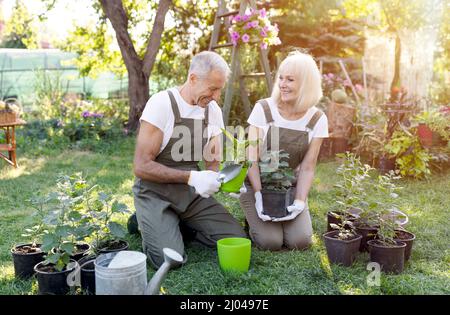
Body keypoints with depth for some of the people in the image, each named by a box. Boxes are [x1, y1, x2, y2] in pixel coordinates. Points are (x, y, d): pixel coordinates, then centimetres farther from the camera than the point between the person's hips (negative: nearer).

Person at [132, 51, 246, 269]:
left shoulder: (213, 111, 2)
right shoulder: (162, 104, -17)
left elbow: (212, 164, 9)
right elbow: (142, 167, -20)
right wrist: (192, 177, -27)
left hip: (191, 193, 5)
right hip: (156, 193, -5)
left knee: (237, 238, -7)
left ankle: (179, 226, 13)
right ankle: (149, 223, 8)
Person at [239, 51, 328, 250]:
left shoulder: (317, 120, -6)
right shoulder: (262, 109, -12)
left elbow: (307, 167, -6)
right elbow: (252, 159, -13)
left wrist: (299, 202, -19)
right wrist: (259, 197, -24)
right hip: (257, 184, -2)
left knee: (300, 241, -17)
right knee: (270, 241, -20)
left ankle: (288, 215, 16)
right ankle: (255, 217, 13)